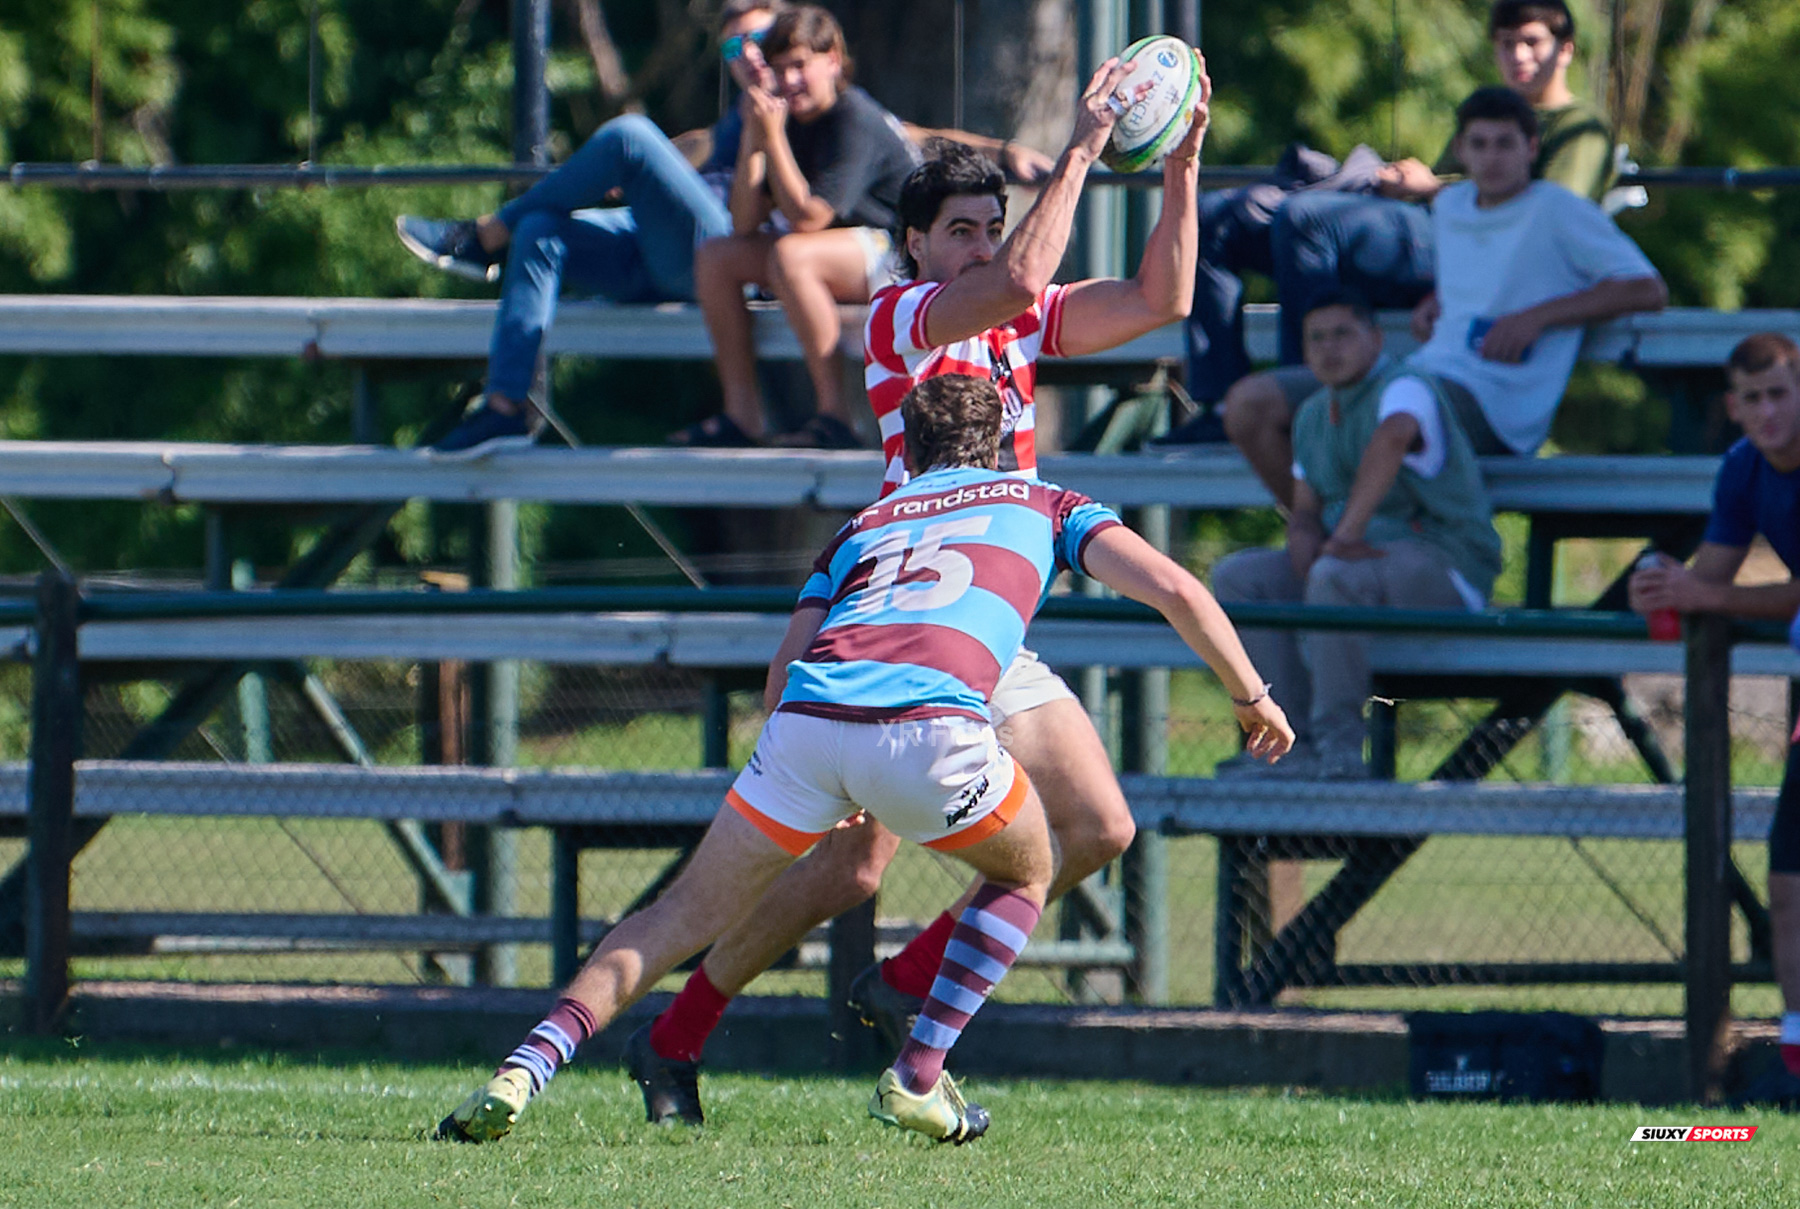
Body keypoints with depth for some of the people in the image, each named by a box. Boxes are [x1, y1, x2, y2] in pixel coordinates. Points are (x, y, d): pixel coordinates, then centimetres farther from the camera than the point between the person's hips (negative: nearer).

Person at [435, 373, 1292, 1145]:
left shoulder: (861, 528, 34)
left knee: (688, 914, 15)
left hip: (807, 719, 2)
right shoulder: (1042, 505, 30)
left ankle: (529, 1065, -3)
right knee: (1024, 873, 28)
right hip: (931, 720, -2)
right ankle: (918, 1078, 16)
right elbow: (1174, 589, 19)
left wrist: (833, 799, 40)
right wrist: (1251, 696, 28)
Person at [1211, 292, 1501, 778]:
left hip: (1441, 563, -9)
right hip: (1363, 554, 9)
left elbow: (1393, 436, -38)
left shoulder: (1404, 388, -14)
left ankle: (1338, 746, -29)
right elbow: (1304, 513, 16)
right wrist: (1307, 557, -9)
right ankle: (1294, 741, -11)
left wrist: (1348, 533, -42)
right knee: (1236, 576, -2)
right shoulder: (1313, 415, 15)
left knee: (1334, 577, -37)